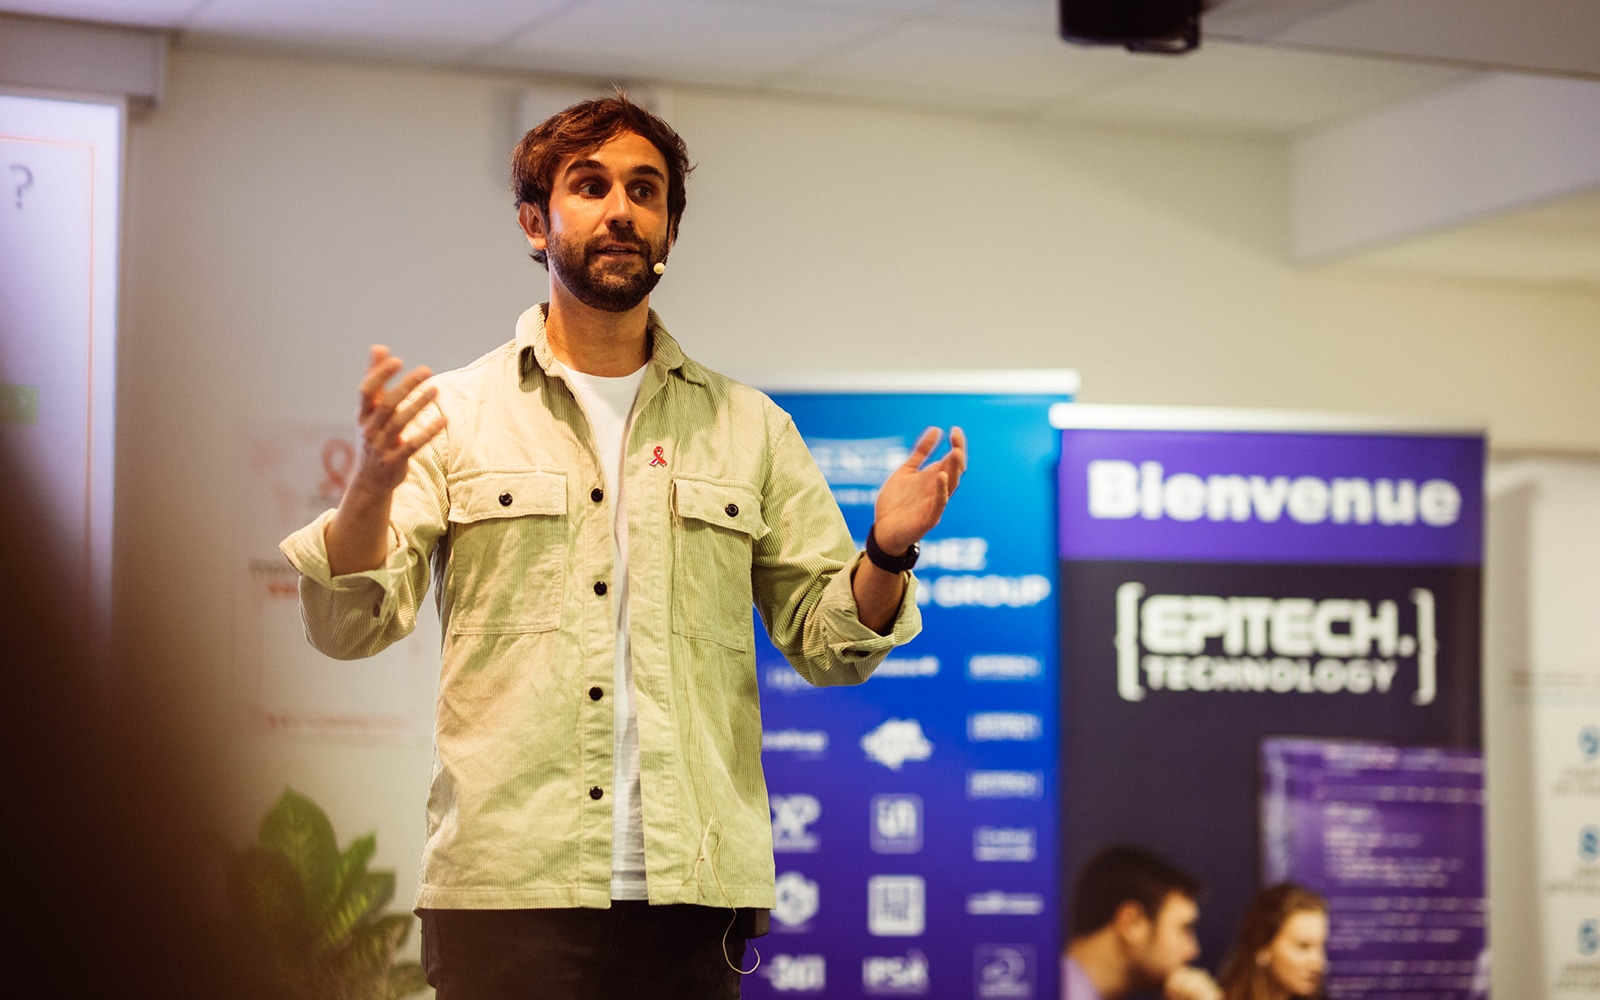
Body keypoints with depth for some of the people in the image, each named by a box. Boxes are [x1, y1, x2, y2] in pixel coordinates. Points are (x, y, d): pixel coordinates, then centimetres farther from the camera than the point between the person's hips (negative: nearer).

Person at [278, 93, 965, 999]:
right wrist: (373, 487, -21)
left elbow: (828, 642, 11)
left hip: (691, 891, 2)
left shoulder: (750, 429, 13)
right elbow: (350, 625, -2)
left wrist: (889, 553, -9)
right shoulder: (456, 412, 6)